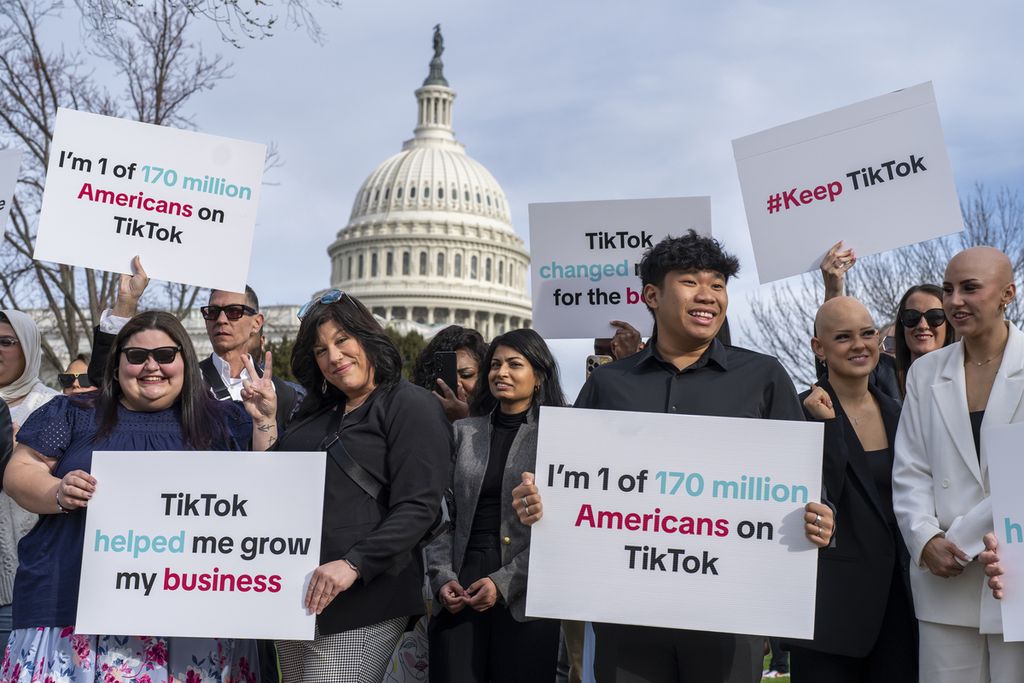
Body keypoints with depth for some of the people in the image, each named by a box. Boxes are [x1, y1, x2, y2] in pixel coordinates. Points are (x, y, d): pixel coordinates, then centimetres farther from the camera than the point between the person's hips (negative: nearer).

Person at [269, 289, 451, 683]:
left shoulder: (412, 406, -5)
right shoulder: (314, 412, 18)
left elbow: (417, 508, -15)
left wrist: (353, 565, -23)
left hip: (360, 600, -7)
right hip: (295, 592, 7)